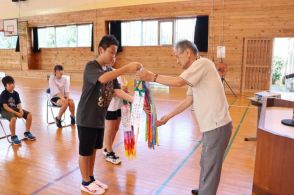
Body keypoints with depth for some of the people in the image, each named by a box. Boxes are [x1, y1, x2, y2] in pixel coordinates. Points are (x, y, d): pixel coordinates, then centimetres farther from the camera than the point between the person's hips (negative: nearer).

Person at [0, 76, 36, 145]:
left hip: (15, 109, 6)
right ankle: (13, 137, -15)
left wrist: (21, 110, -20)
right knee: (13, 118, -37)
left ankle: (27, 133, 7)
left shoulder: (15, 93, 4)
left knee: (29, 115, -10)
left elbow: (19, 104, 3)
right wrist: (16, 113, -26)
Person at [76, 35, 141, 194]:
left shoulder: (110, 71, 6)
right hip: (86, 118, -7)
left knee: (93, 150, 19)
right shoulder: (90, 66, -17)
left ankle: (91, 178, 36)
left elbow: (117, 91, -4)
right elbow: (103, 79, -38)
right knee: (85, 151, 9)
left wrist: (134, 100, -19)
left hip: (99, 118, 7)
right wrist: (126, 68, -43)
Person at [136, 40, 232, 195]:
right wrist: (167, 117, 13)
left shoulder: (202, 63, -13)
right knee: (206, 164, 22)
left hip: (217, 126, -10)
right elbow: (188, 101, 15)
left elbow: (178, 82, -25)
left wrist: (152, 77, -16)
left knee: (210, 167, 3)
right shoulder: (195, 70, 15)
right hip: (212, 125, 10)